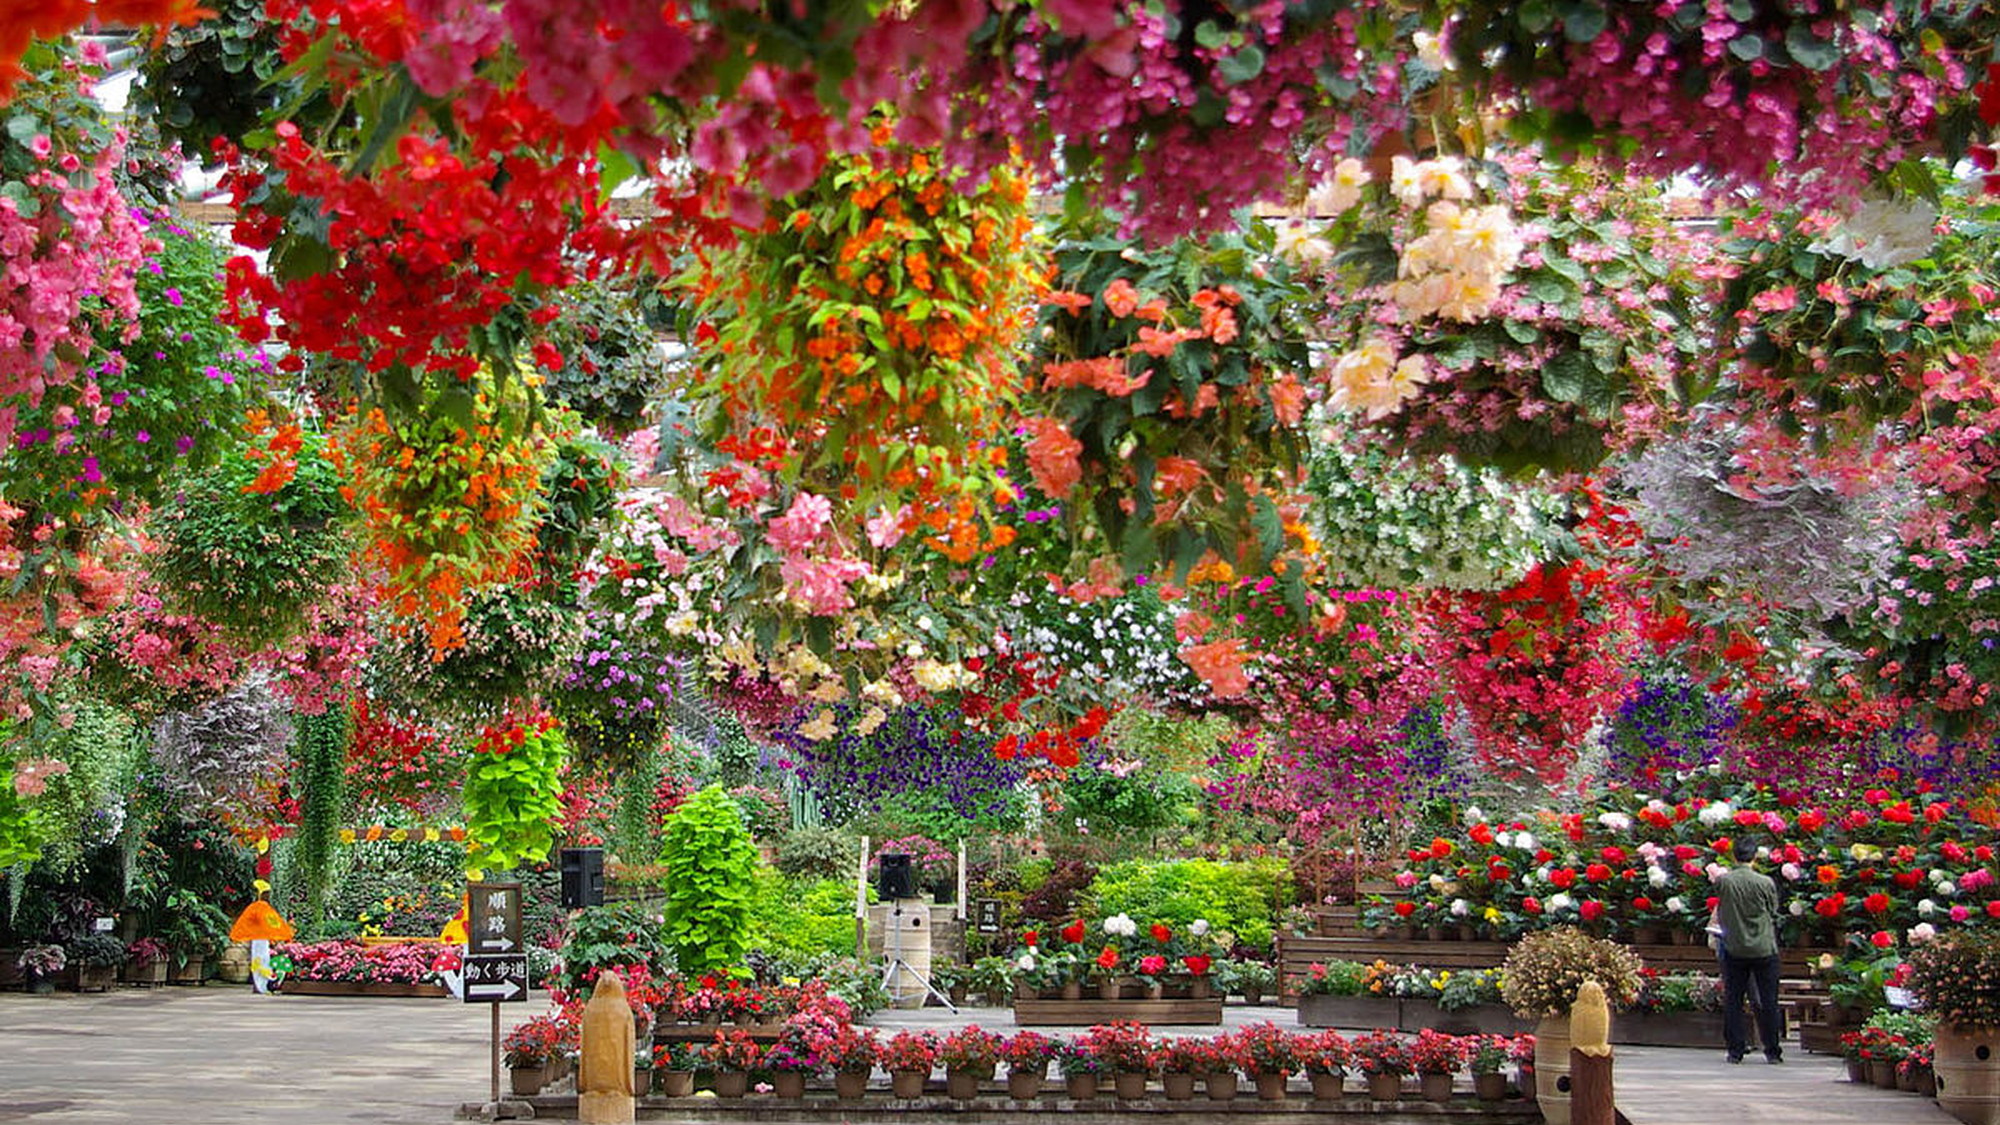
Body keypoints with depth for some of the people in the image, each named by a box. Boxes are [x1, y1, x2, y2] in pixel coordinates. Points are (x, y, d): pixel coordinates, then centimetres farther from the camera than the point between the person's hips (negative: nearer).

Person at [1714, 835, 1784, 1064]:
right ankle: (1772, 1051, 9)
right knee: (1767, 1001, 6)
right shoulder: (1766, 883, -10)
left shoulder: (1722, 881, -7)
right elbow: (1774, 914, 3)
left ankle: (1735, 1050, 6)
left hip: (1734, 949, 1)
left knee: (1733, 1001, 7)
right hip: (1764, 948, -1)